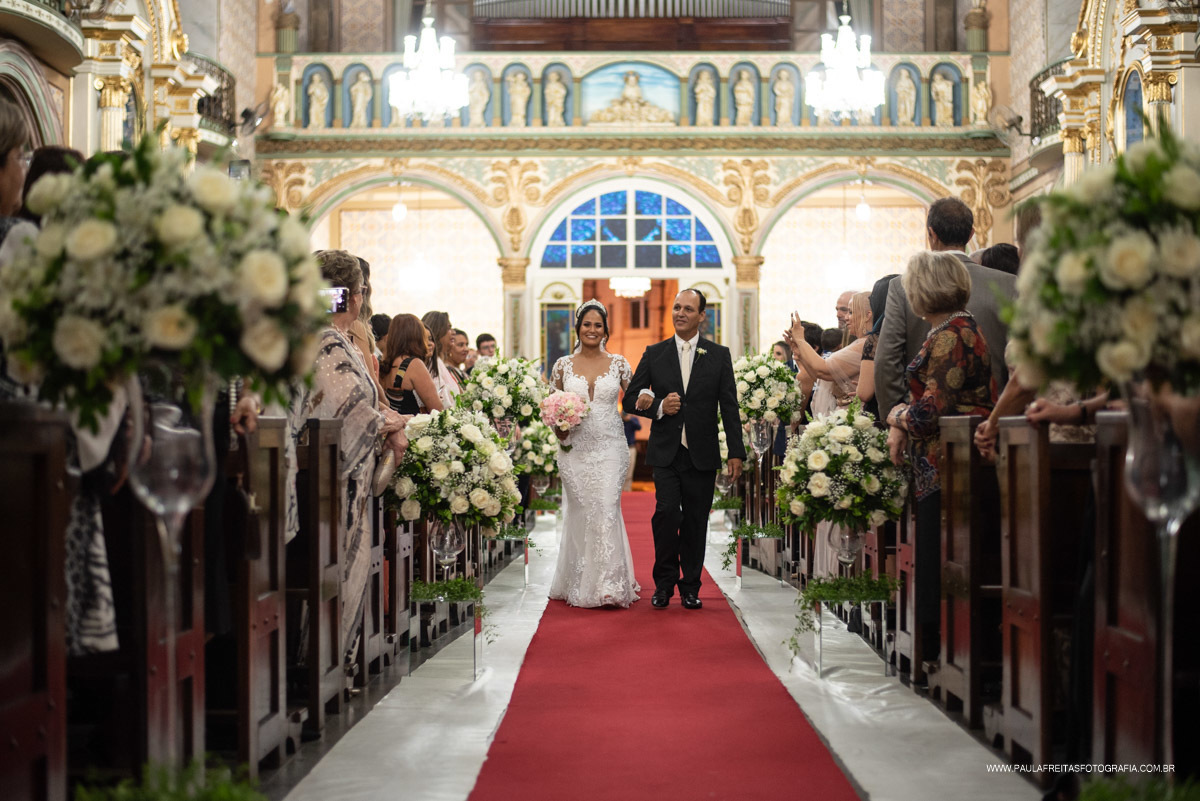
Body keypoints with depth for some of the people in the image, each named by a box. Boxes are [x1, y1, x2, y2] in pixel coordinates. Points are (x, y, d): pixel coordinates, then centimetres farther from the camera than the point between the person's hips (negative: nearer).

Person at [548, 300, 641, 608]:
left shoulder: (618, 363, 4)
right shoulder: (563, 365, 5)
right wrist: (557, 427, -6)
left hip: (609, 447, -1)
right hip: (575, 449, 1)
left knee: (606, 510, -10)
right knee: (579, 512, 4)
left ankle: (607, 584, -6)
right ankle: (578, 584, 16)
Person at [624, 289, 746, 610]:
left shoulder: (719, 355, 6)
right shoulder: (654, 354, 7)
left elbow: (729, 406, 4)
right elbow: (631, 399, 9)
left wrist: (736, 452, -1)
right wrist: (658, 407, -11)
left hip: (701, 454, 0)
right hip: (665, 452, 0)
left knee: (695, 522, 4)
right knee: (667, 512, -14)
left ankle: (690, 587, 17)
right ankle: (664, 583, 2)